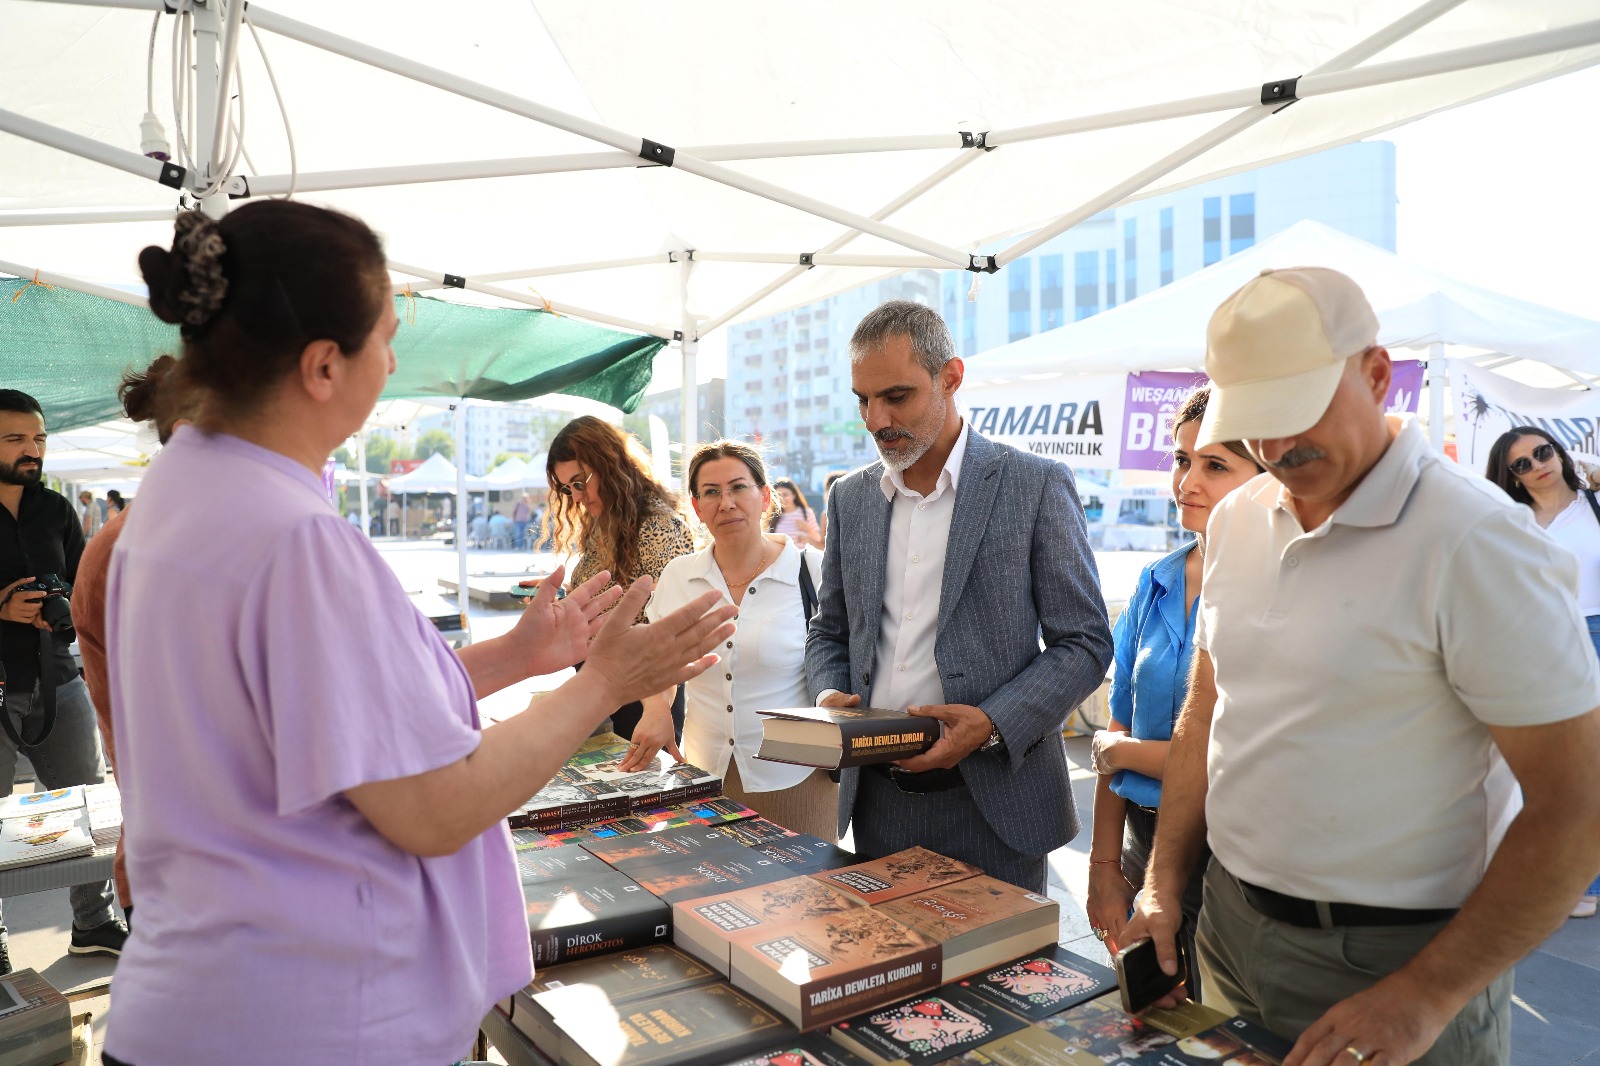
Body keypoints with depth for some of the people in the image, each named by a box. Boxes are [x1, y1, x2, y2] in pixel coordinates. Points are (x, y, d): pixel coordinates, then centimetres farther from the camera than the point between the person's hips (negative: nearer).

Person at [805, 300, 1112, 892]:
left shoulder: (1037, 486, -6)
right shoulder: (850, 498, 8)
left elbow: (1085, 642, -6)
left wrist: (993, 723, -20)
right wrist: (829, 692, -5)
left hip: (994, 800, -3)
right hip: (877, 796, 4)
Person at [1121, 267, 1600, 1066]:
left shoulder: (1476, 543, -19)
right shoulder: (1235, 520, 1)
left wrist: (1425, 997, -18)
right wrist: (1163, 886, 5)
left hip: (1389, 964, -6)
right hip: (1227, 926, 6)